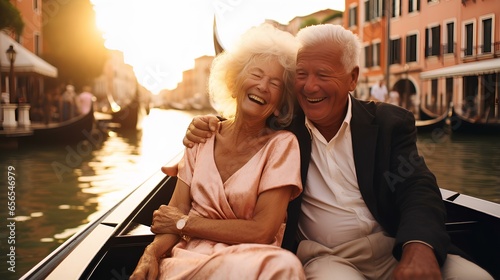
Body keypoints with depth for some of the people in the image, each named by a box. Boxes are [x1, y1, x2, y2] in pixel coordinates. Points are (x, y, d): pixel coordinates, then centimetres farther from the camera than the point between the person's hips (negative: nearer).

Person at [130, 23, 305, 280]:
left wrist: (184, 223, -6)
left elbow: (262, 231, -11)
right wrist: (151, 253, -16)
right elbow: (176, 212, 5)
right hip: (189, 257, 1)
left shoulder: (282, 145, -4)